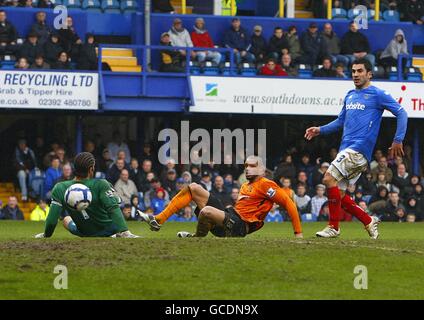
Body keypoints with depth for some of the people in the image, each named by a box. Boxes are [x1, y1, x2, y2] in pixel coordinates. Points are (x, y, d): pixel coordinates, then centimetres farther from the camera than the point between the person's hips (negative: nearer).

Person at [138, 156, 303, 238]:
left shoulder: (266, 185, -5)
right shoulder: (246, 186, 23)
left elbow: (289, 204, -10)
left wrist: (298, 233, -13)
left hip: (240, 226, -9)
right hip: (230, 214, 9)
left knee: (207, 210, -38)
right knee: (194, 188, 6)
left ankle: (197, 237, -5)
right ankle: (158, 220, -3)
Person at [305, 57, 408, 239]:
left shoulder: (377, 95, -3)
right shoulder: (350, 96, 20)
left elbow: (401, 113, -5)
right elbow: (341, 121, 31)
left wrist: (398, 140, -12)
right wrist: (320, 130, 18)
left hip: (359, 150, -8)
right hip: (346, 150, 8)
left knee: (329, 179, -20)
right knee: (339, 196, 5)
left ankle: (333, 227, -13)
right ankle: (369, 222, 19)